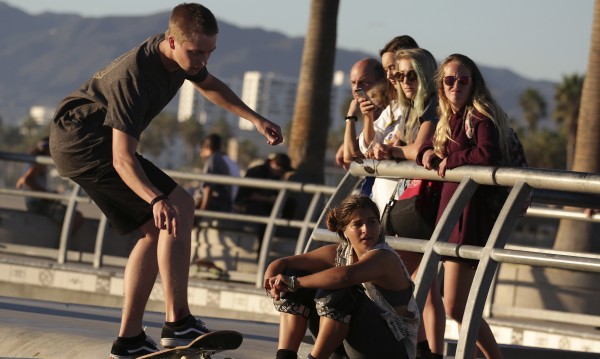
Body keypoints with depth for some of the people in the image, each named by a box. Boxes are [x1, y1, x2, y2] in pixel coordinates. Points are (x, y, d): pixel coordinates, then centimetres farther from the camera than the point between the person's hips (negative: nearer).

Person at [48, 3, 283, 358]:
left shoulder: (183, 55, -4)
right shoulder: (134, 76, -32)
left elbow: (210, 86, 22)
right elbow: (123, 159, -36)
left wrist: (255, 119, 17)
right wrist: (156, 200, -51)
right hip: (83, 140, -10)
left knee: (157, 231, 6)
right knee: (179, 206, -19)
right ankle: (177, 323, -23)